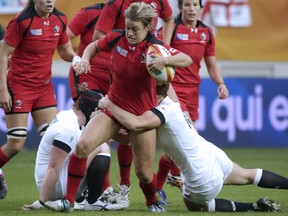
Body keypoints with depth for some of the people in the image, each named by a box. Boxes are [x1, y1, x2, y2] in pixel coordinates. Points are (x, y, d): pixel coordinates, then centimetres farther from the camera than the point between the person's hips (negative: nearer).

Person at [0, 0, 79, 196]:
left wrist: (76, 58, -9)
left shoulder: (60, 20, 0)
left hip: (44, 87, 6)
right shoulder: (21, 22, -17)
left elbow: (64, 50, 14)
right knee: (16, 144, -5)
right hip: (19, 86, -6)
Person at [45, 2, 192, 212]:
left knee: (144, 172, 0)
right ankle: (68, 200, -10)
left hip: (142, 114, -2)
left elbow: (187, 60, -24)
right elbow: (94, 46, 13)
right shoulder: (117, 38, -7)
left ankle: (152, 202, 34)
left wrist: (165, 60, -41)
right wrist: (84, 59, -7)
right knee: (82, 145, -20)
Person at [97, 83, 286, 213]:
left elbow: (135, 123, -44)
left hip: (204, 179, -8)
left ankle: (254, 208, 14)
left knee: (194, 205, 24)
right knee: (248, 176, 33)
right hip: (214, 155, 8)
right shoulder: (169, 101, -1)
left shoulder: (162, 112, -28)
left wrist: (109, 105, -31)